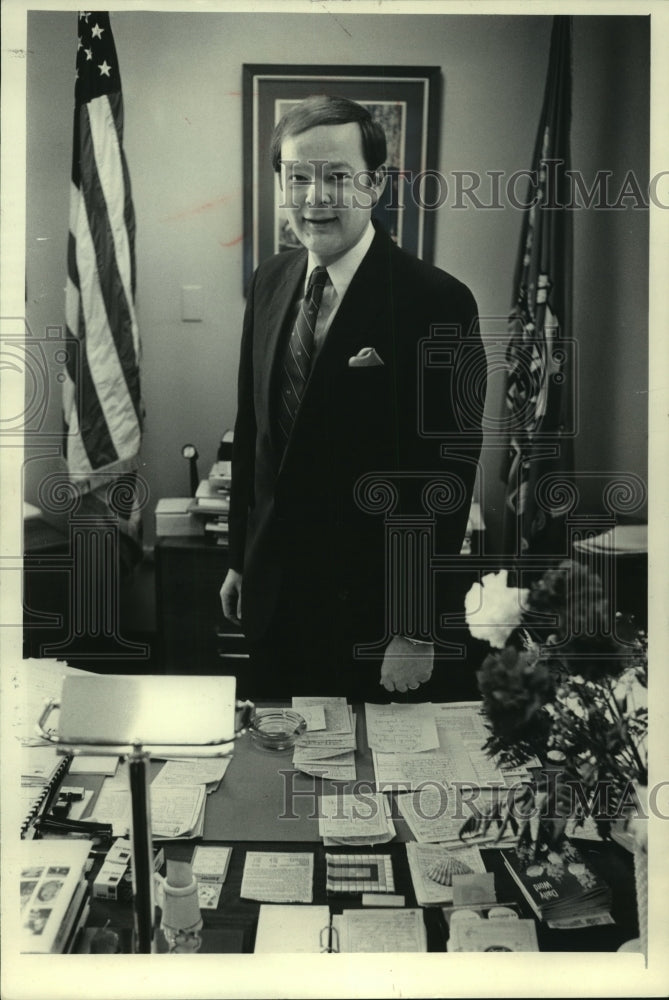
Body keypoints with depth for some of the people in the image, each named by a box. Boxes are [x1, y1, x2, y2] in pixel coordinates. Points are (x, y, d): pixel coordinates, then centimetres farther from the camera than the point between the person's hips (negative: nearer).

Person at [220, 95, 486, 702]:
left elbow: (447, 474, -16)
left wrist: (419, 630, -15)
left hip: (371, 606, -5)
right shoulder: (270, 282, 3)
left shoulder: (437, 303, -17)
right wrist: (240, 558, 13)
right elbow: (250, 429, 10)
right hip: (269, 590, 6)